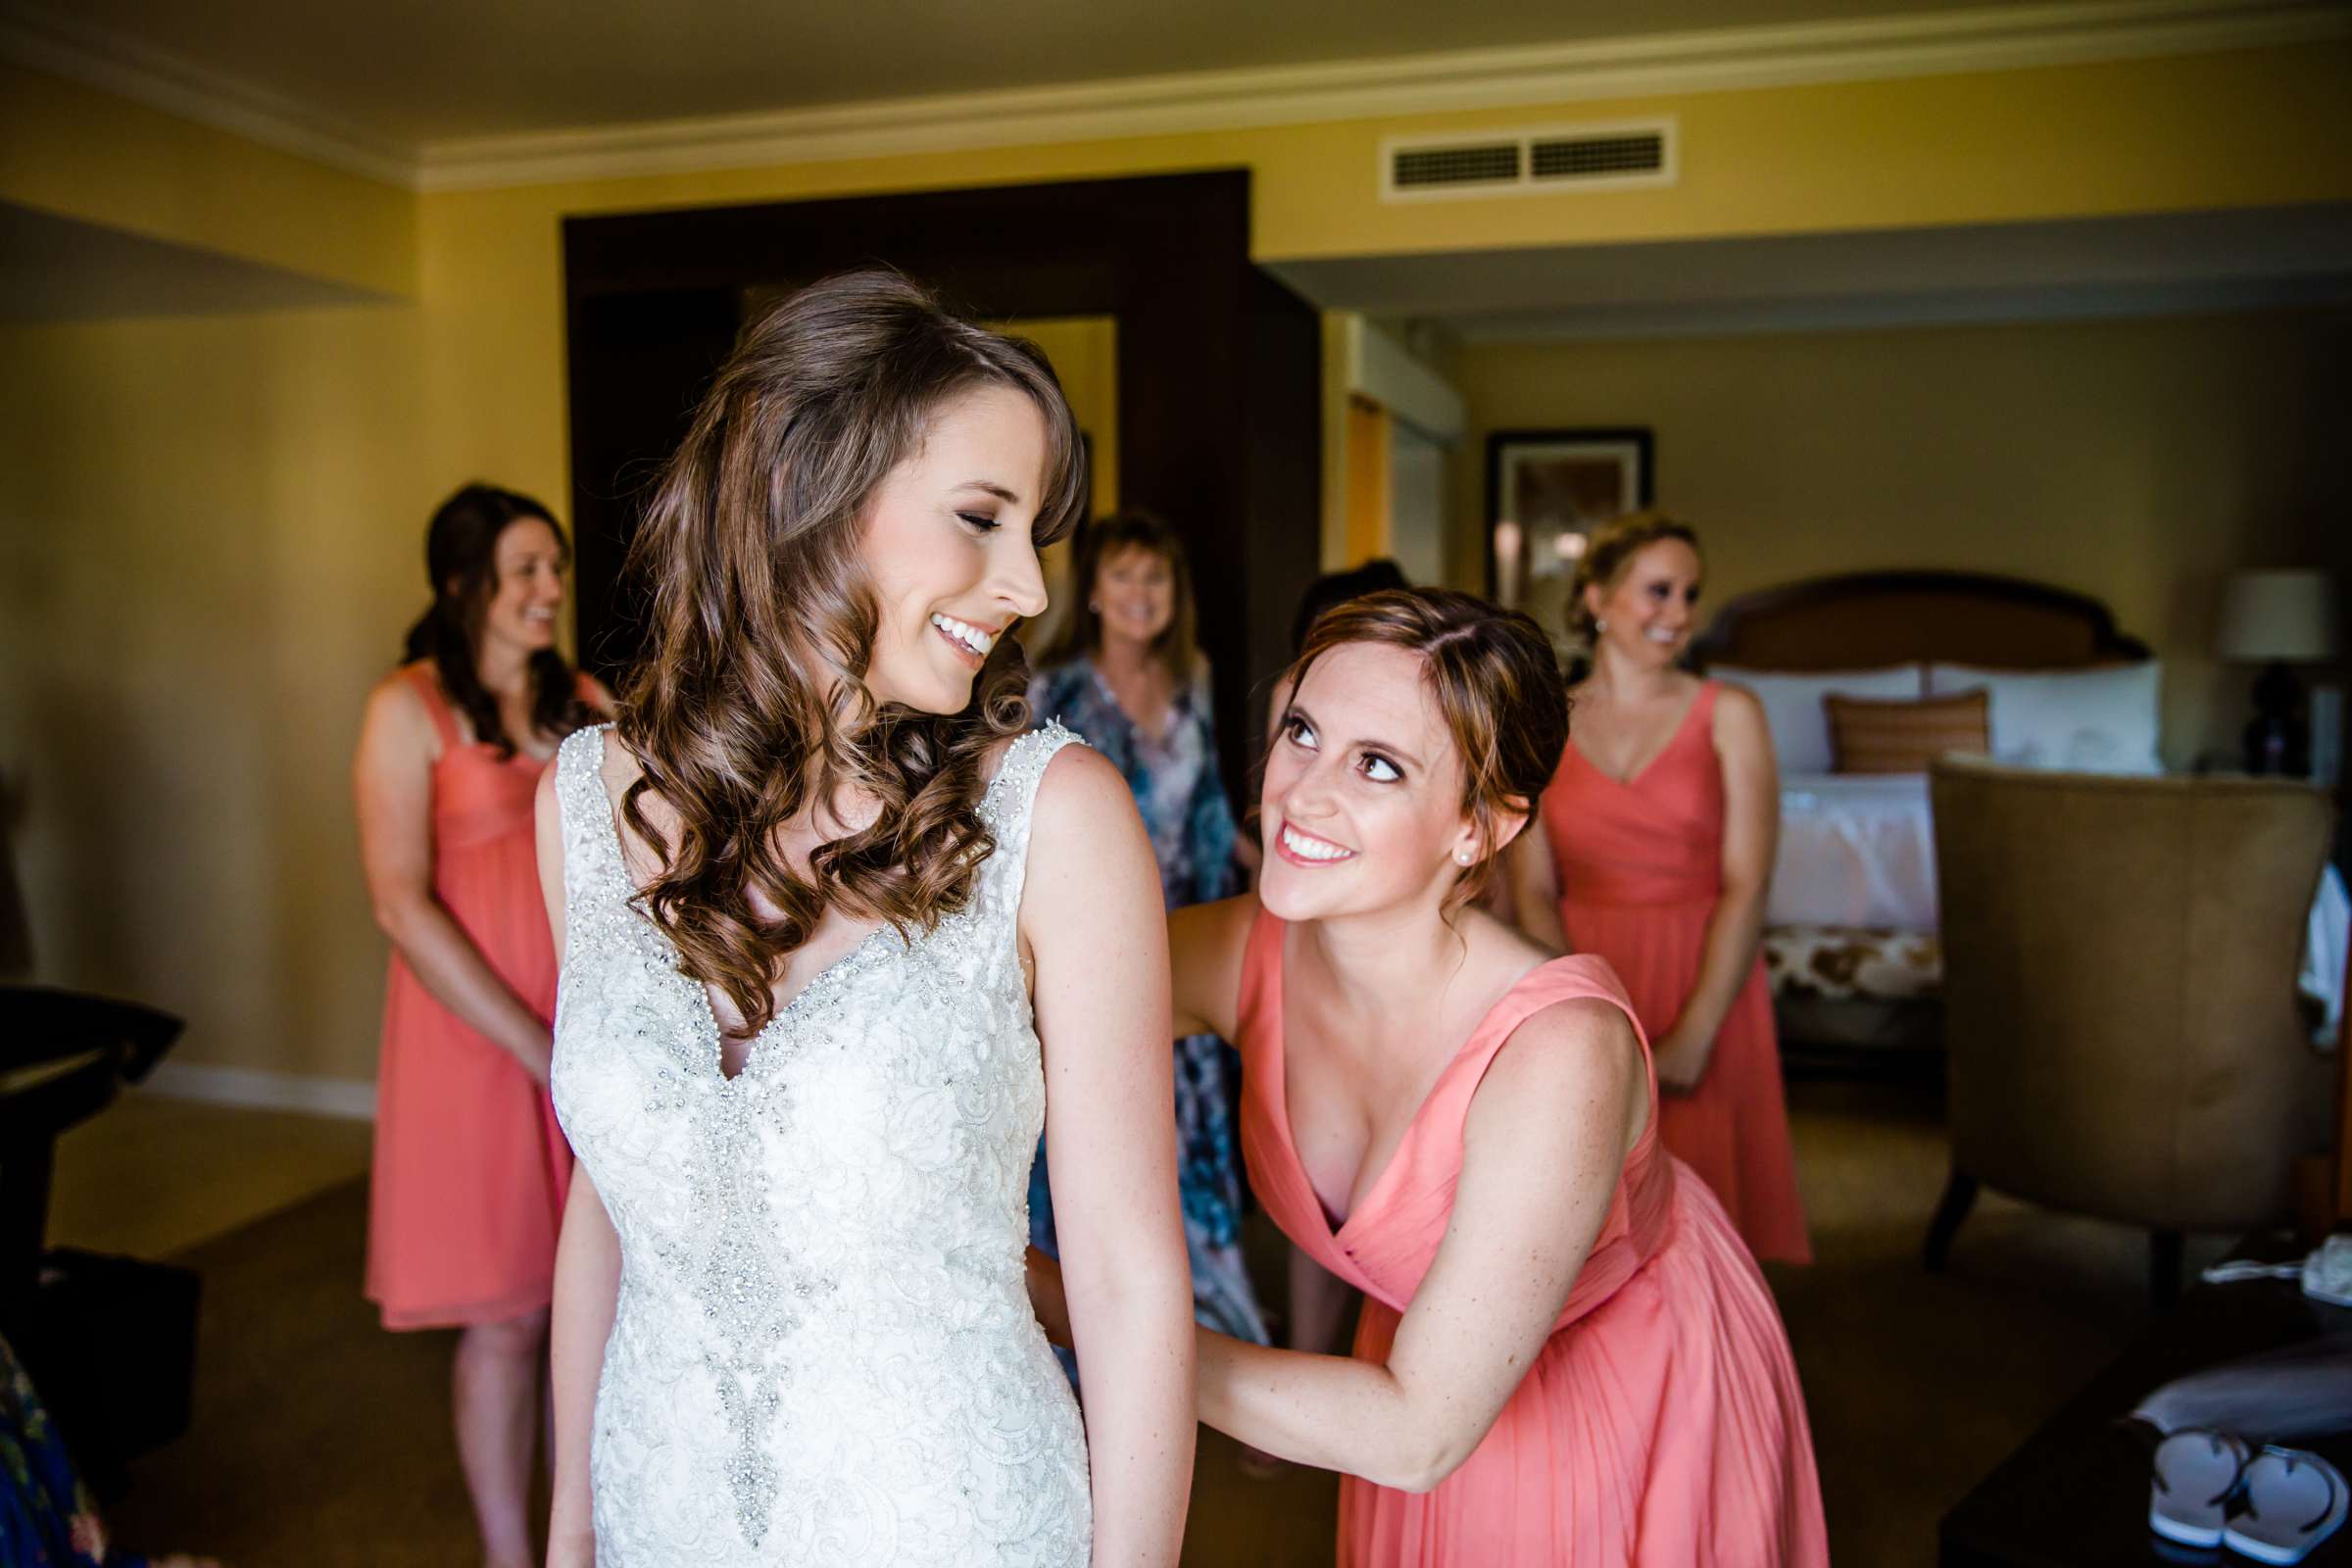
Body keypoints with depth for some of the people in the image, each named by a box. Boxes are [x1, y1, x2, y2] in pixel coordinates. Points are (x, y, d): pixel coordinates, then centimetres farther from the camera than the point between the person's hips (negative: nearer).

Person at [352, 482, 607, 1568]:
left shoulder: (583, 701, 10)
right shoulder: (410, 708, -5)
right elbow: (402, 904, -12)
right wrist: (536, 1047, -15)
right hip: (478, 1038, -4)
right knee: (506, 1315, 4)